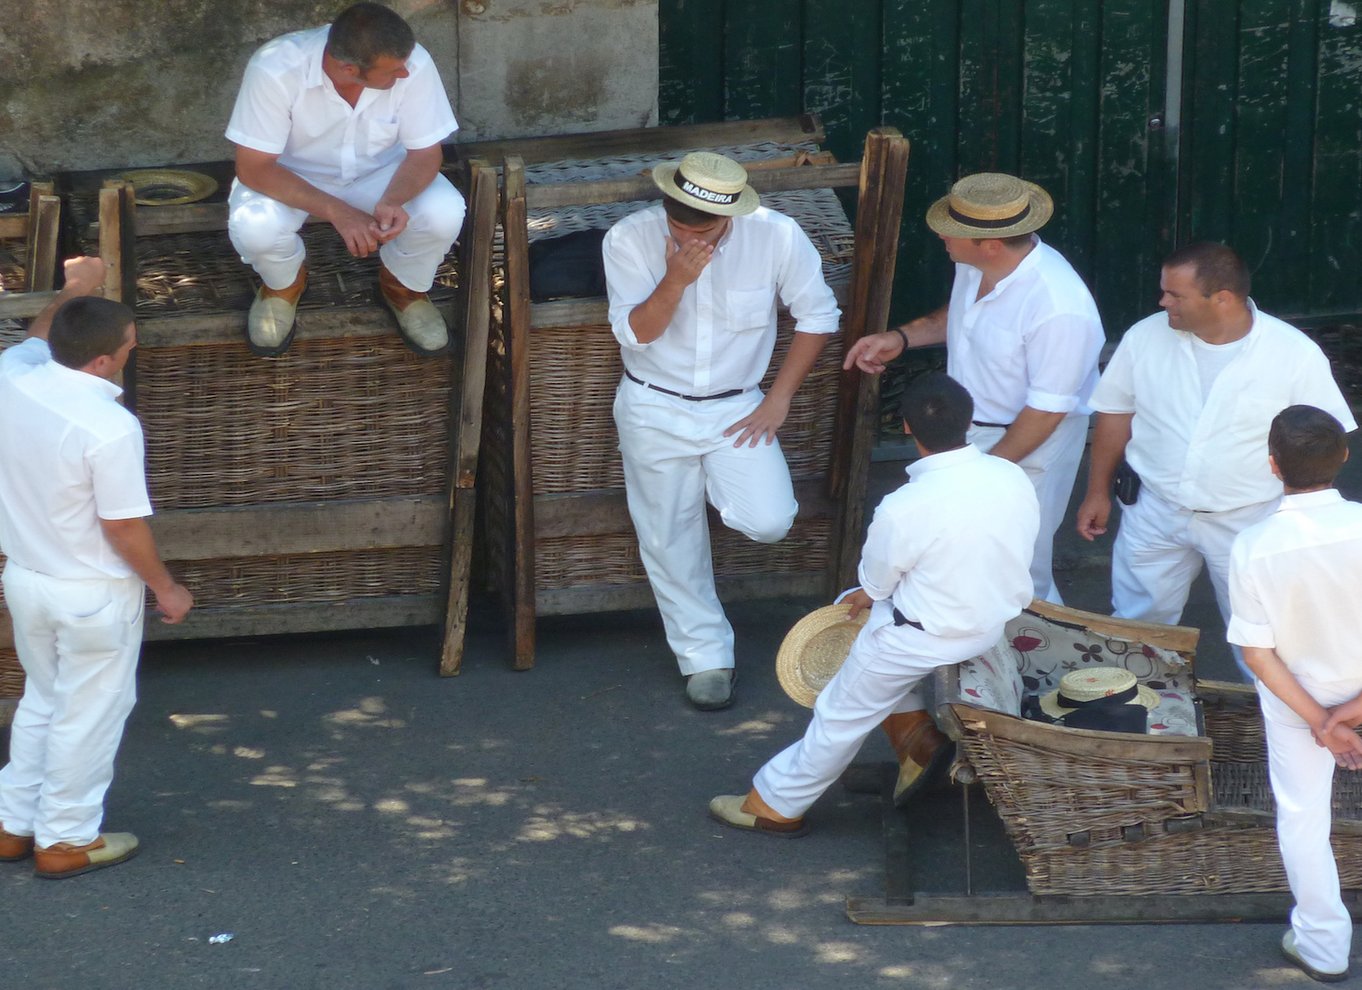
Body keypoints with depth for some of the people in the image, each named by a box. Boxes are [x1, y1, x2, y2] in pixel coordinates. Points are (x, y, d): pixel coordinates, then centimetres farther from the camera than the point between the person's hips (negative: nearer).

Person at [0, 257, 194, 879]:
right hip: (93, 595, -7)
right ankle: (65, 840, 25)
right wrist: (166, 589, -6)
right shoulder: (110, 429, -30)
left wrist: (74, 291, 29)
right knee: (88, 715, 12)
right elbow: (124, 529, -21)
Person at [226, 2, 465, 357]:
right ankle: (284, 284, 7)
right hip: (292, 178, -2)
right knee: (253, 228, -31)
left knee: (445, 214, -25)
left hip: (378, 174, 2)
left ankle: (402, 287, 9)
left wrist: (392, 201, -40)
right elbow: (253, 167, -30)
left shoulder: (414, 64, -28)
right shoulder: (274, 70, -35)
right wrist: (336, 211, -41)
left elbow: (426, 152, -18)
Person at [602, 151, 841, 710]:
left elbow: (818, 317, -5)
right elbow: (636, 333, -18)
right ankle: (705, 655, 28)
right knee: (672, 540, 7)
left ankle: (713, 483, 18)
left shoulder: (776, 237, -18)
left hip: (735, 407, 0)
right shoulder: (630, 240, -17)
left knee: (769, 523, -17)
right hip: (655, 409, 0)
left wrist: (778, 400, -6)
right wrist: (676, 279, -35)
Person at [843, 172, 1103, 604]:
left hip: (1026, 445, -8)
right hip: (965, 430, 8)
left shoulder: (1059, 308, -34)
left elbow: (1046, 410, -26)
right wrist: (902, 337, 1)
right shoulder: (975, 265, -9)